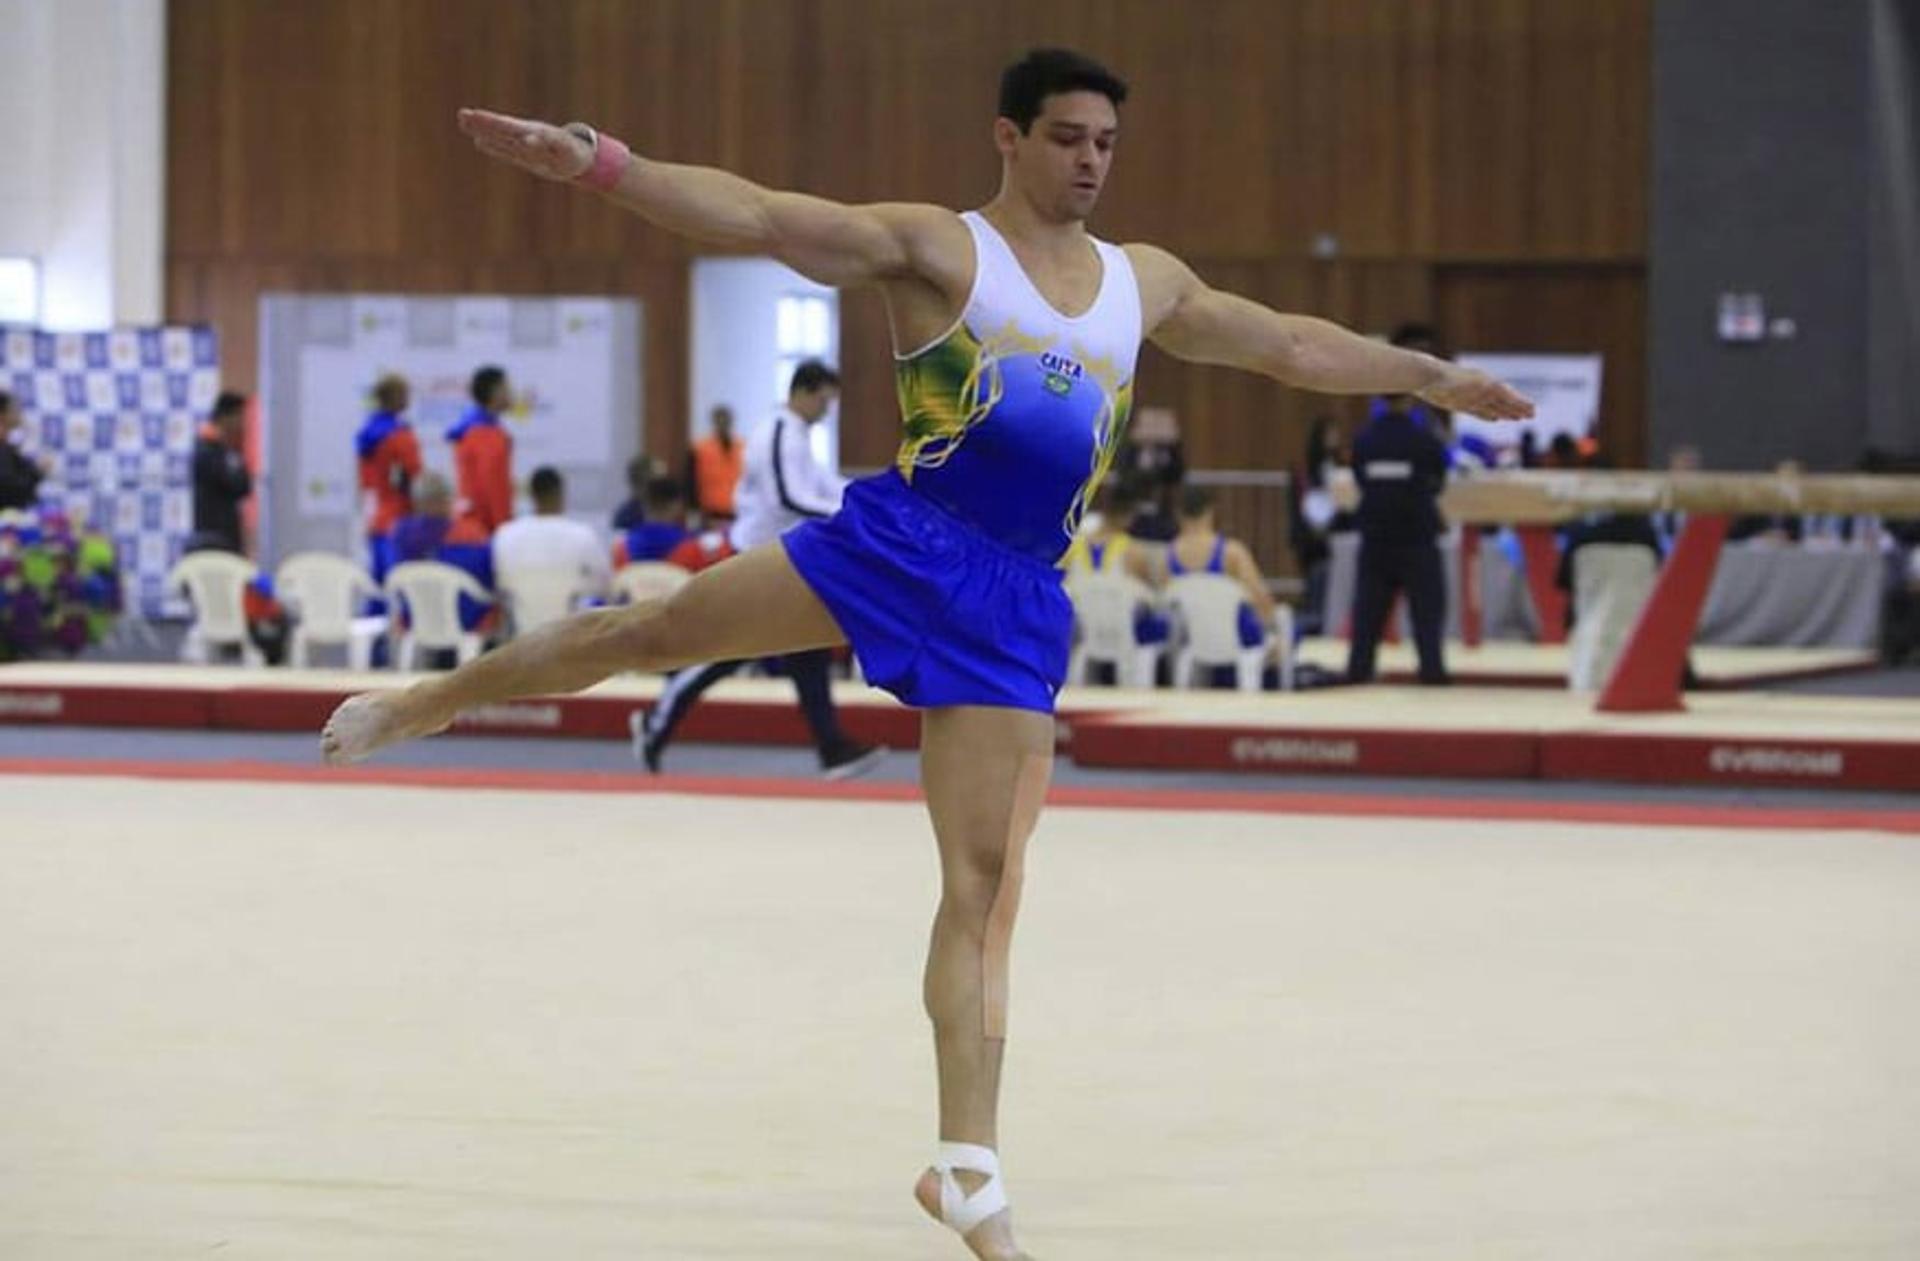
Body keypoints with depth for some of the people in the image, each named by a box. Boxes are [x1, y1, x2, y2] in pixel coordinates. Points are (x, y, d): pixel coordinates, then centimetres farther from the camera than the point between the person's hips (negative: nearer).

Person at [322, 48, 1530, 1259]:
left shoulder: (1145, 282, 19)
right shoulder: (937, 247, 2)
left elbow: (1291, 344, 32)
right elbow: (759, 216, -9)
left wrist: (1433, 375, 36)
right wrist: (594, 163, -21)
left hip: (1014, 609, 3)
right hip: (900, 542, -3)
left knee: (988, 884, -2)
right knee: (650, 628, -10)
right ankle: (419, 704, 14)